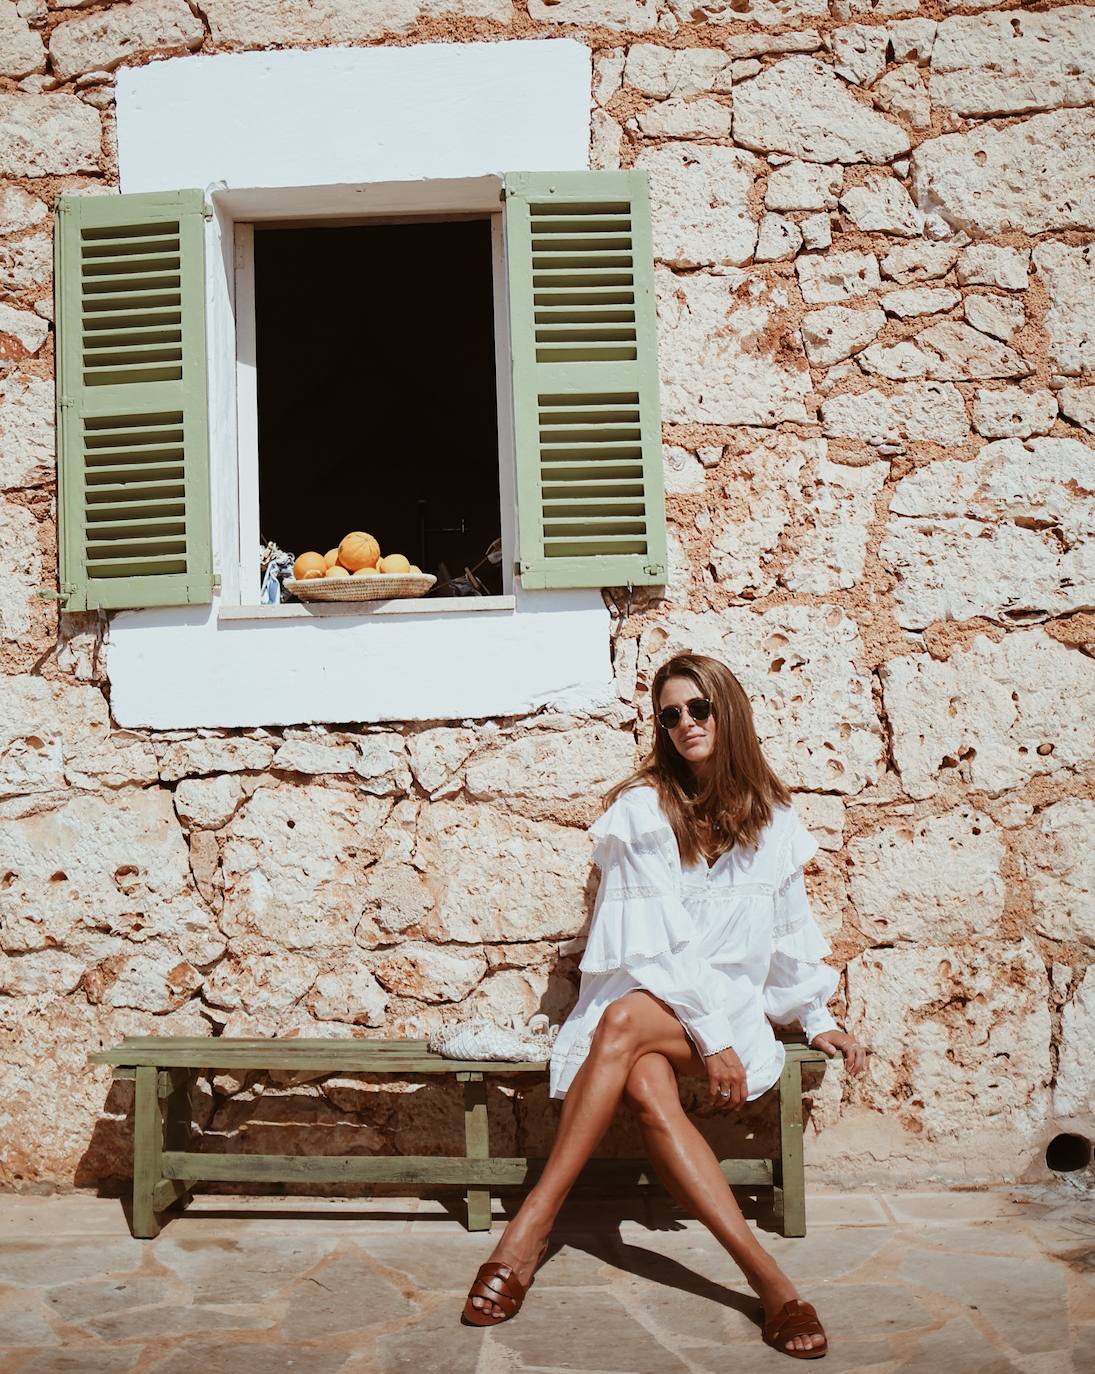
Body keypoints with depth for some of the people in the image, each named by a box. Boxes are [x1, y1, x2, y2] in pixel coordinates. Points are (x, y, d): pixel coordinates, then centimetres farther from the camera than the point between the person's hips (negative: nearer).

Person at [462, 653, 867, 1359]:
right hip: (645, 995, 0)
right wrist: (712, 1037, -14)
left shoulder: (772, 817, 8)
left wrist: (819, 1019, 17)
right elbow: (652, 941, -8)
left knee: (624, 1023, -35)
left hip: (730, 1005, 0)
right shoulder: (641, 808, -2)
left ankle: (533, 1226, -31)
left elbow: (790, 927, 21)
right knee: (646, 1087, -37)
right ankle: (768, 1277, -40)